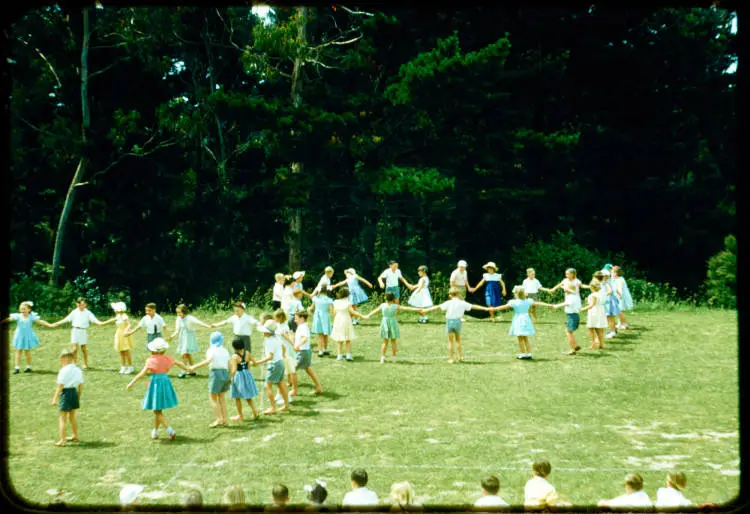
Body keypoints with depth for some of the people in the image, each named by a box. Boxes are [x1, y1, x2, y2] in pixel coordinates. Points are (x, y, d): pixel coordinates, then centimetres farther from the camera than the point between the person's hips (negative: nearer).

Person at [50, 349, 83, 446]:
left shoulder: (64, 371, -16)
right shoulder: (78, 370, 4)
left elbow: (60, 386, -16)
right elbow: (81, 386, 8)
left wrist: (55, 399, -12)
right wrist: (78, 397, 20)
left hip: (65, 392, -7)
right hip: (74, 392, 7)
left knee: (63, 419, -1)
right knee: (72, 417, 23)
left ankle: (62, 440, -2)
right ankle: (75, 436, 35)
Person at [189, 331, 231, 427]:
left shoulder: (212, 350, -7)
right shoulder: (225, 350, 12)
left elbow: (208, 360, -25)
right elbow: (229, 364, 11)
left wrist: (195, 367, -31)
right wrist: (229, 377, 22)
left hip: (216, 373, -7)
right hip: (225, 373, 7)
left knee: (213, 398, 3)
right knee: (222, 398, 16)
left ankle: (218, 420, -3)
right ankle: (224, 419, 17)